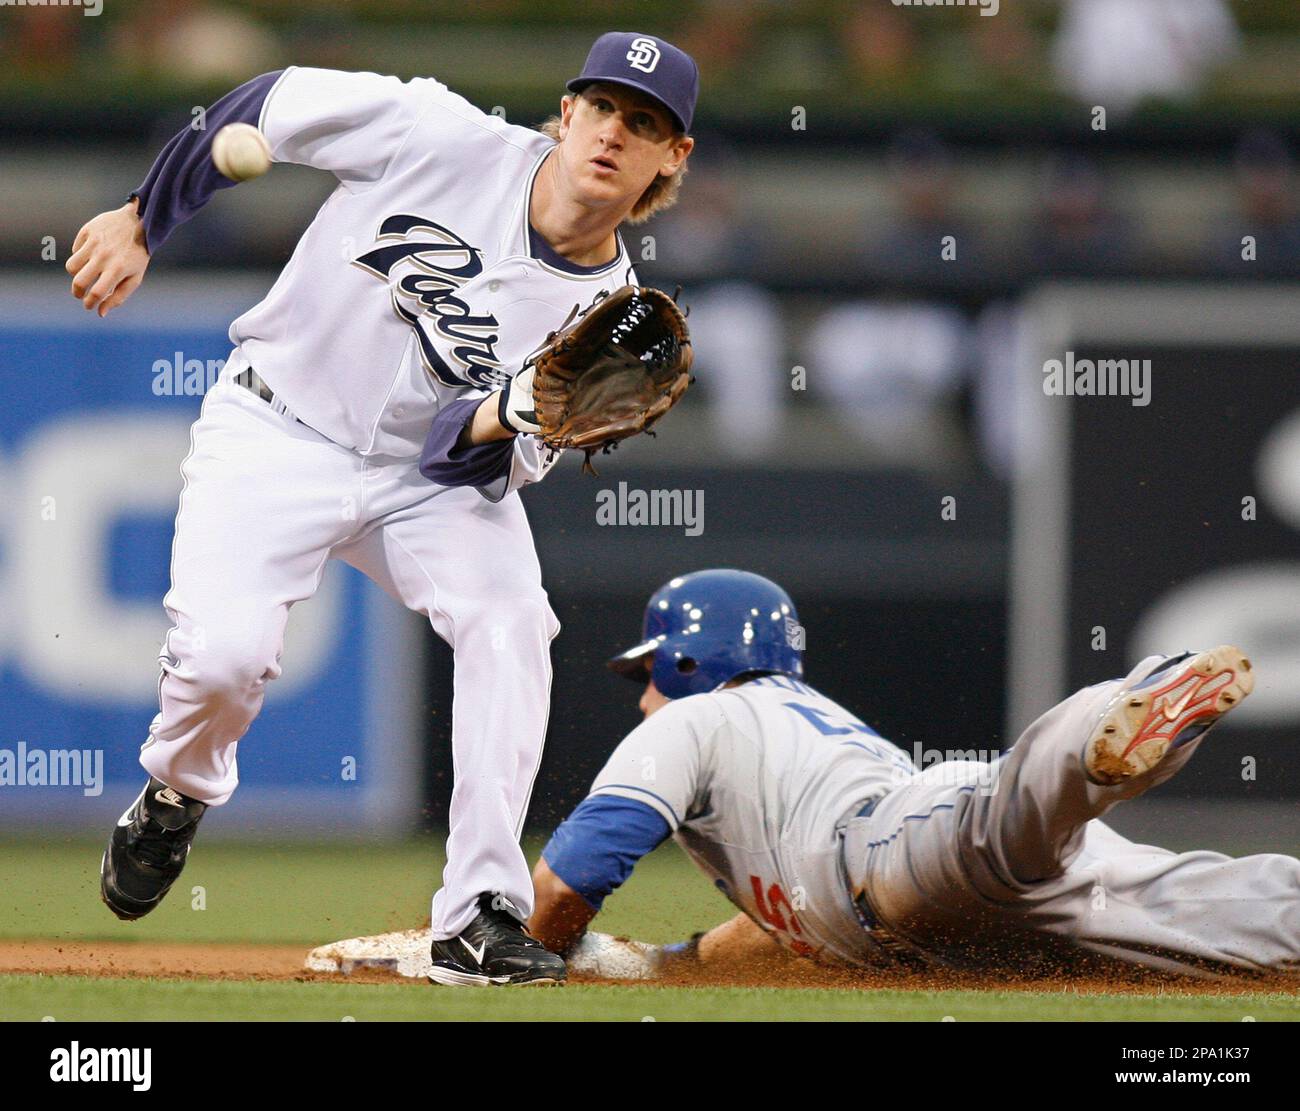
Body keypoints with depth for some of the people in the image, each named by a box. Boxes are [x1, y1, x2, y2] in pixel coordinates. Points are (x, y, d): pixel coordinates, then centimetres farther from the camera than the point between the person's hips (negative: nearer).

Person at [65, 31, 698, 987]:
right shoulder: (444, 138, -19)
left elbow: (489, 460, -13)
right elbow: (269, 106, -7)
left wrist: (512, 419, -37)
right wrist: (141, 222, -5)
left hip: (434, 469, 2)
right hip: (279, 432, -2)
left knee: (510, 623, -24)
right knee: (225, 653, -22)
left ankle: (482, 918, -20)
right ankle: (173, 801, 15)